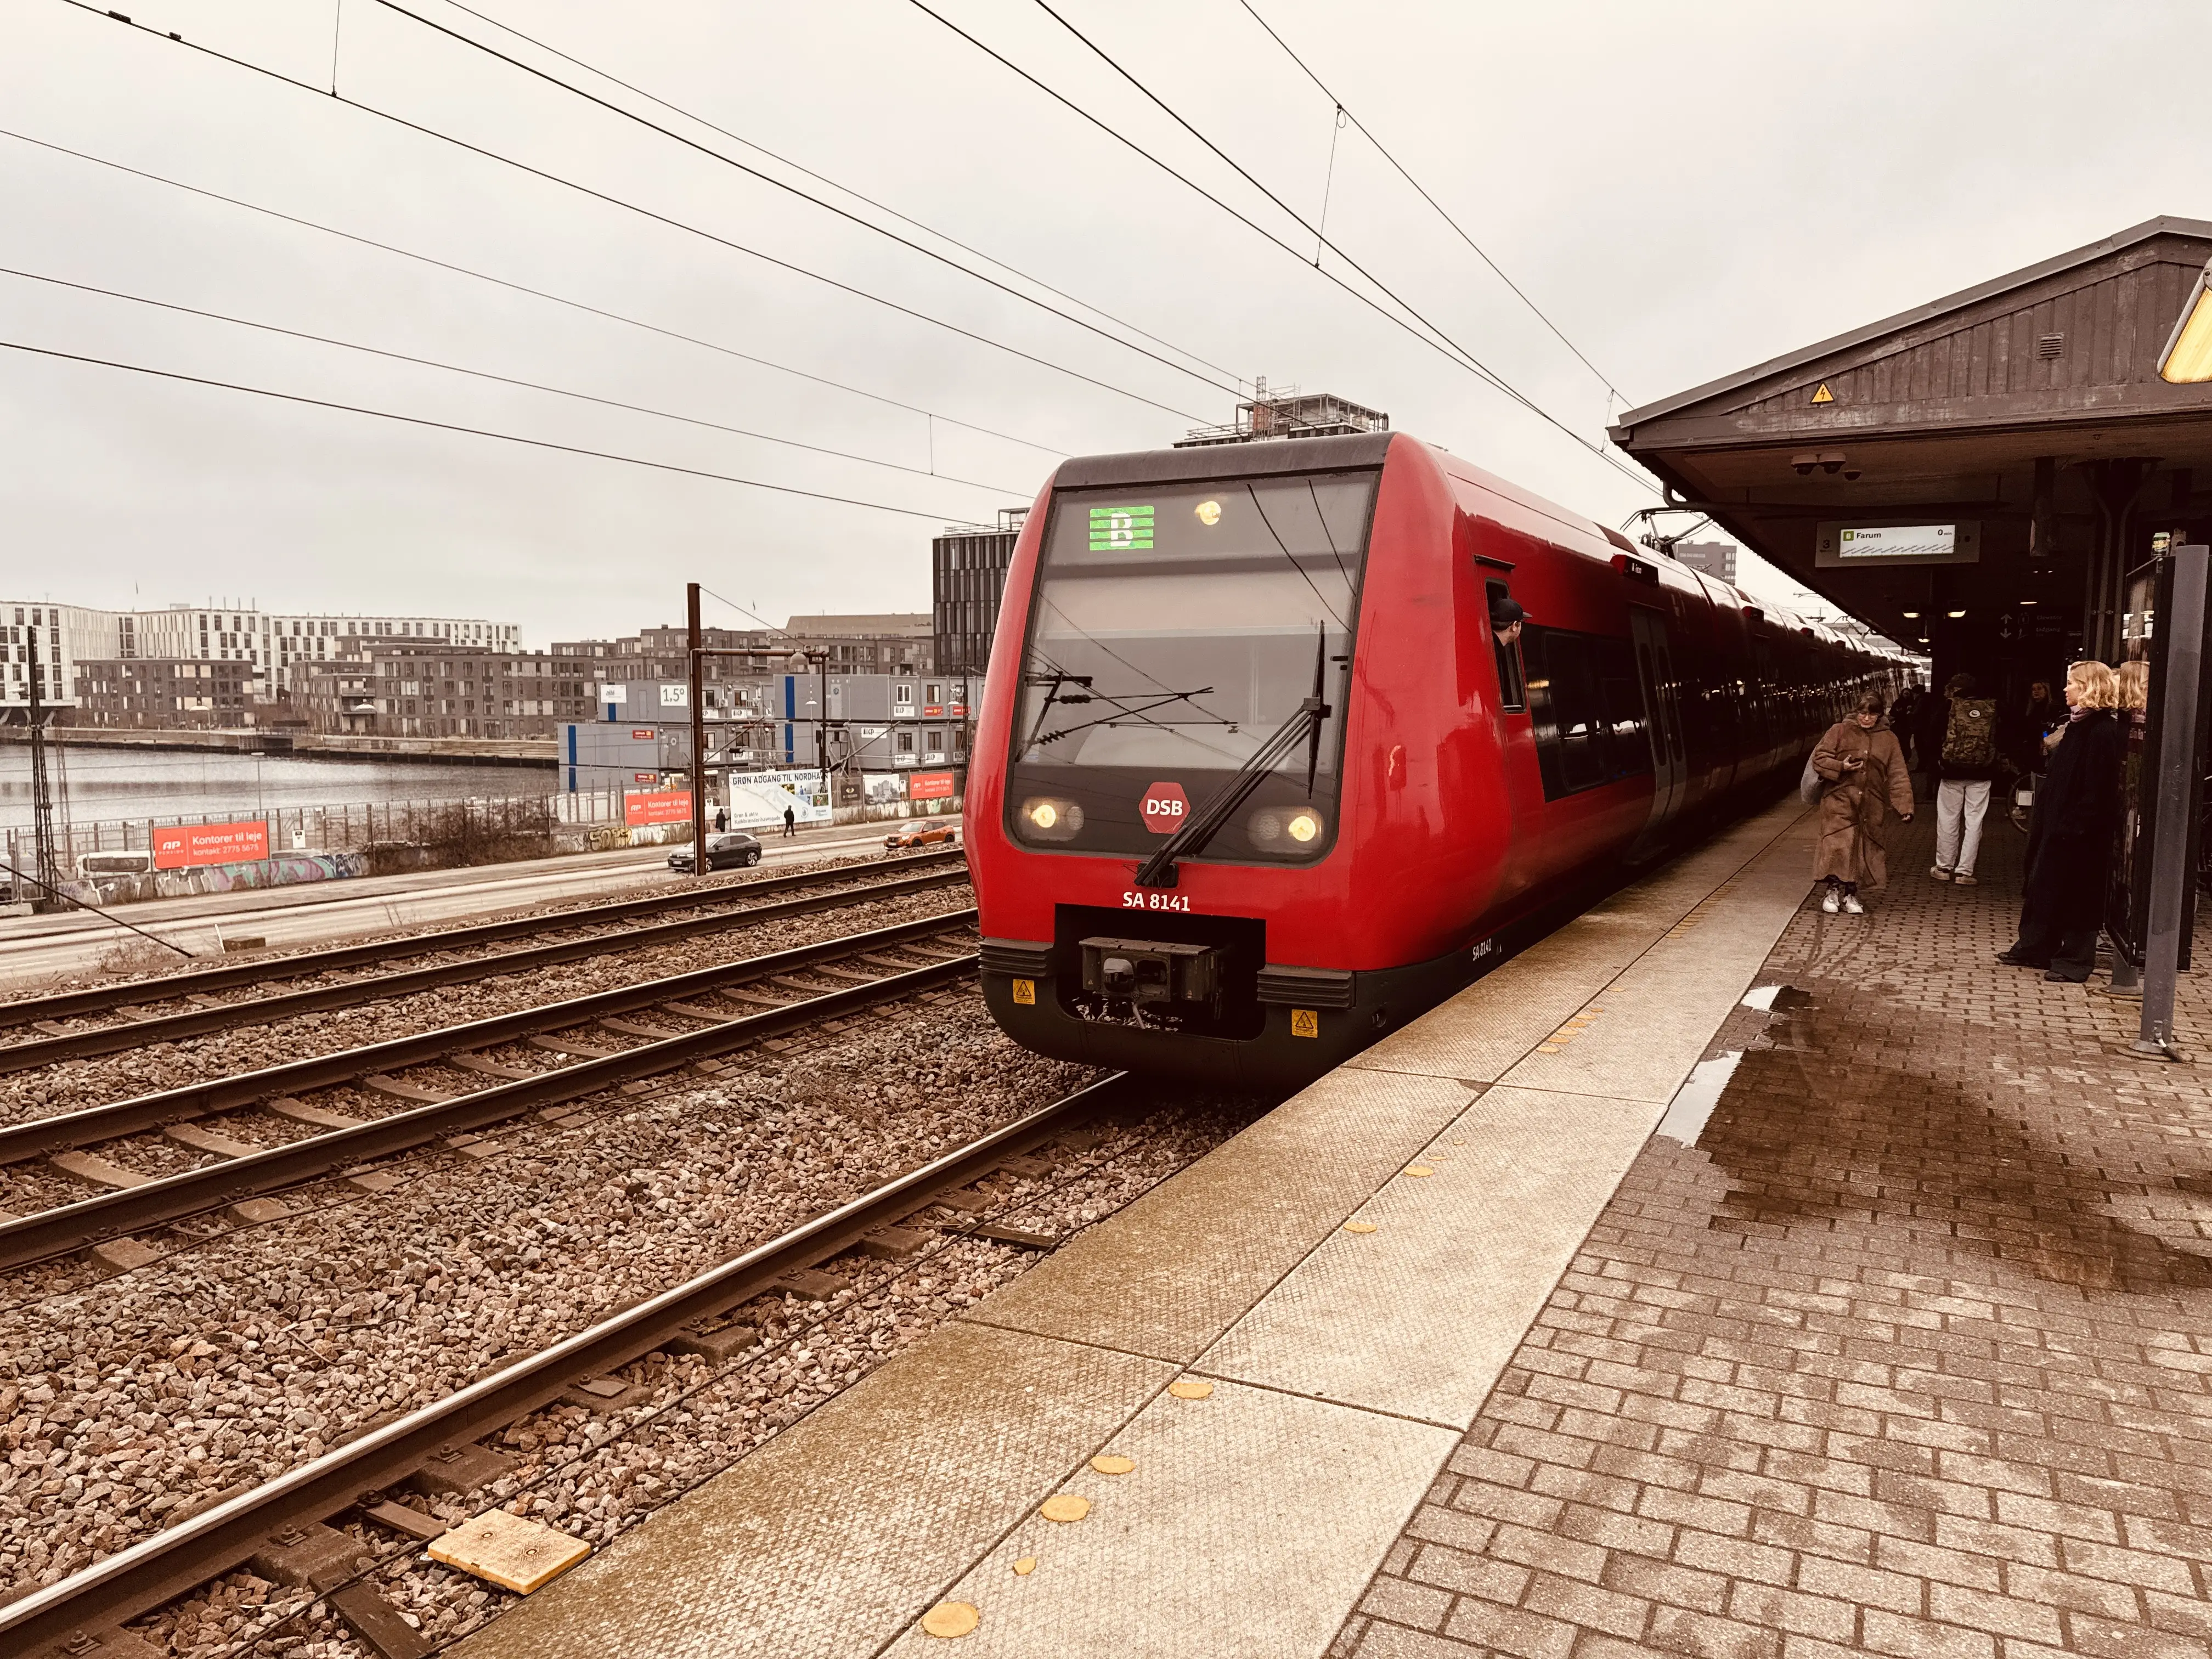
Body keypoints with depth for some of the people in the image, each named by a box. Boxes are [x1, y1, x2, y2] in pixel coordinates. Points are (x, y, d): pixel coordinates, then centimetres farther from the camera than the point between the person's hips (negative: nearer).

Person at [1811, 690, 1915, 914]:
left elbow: (1898, 776, 3)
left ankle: (1850, 894, 18)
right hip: (1839, 800, -3)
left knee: (1863, 849, 5)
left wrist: (1904, 807, -6)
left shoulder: (1888, 739, 6)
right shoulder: (1840, 731, 0)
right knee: (1838, 845, -11)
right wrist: (1841, 767, -17)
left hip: (1871, 805, 3)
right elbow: (1819, 758, 1)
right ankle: (1834, 890, 4)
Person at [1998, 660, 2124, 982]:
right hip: (2057, 824, 10)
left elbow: (2097, 790, -22)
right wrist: (2044, 817, 12)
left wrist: (2074, 825, -23)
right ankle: (2034, 949, 26)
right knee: (2042, 885, 15)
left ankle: (2075, 961, 11)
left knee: (2077, 894, 1)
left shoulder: (2103, 732, -17)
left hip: (2081, 833, -10)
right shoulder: (2078, 725, 12)